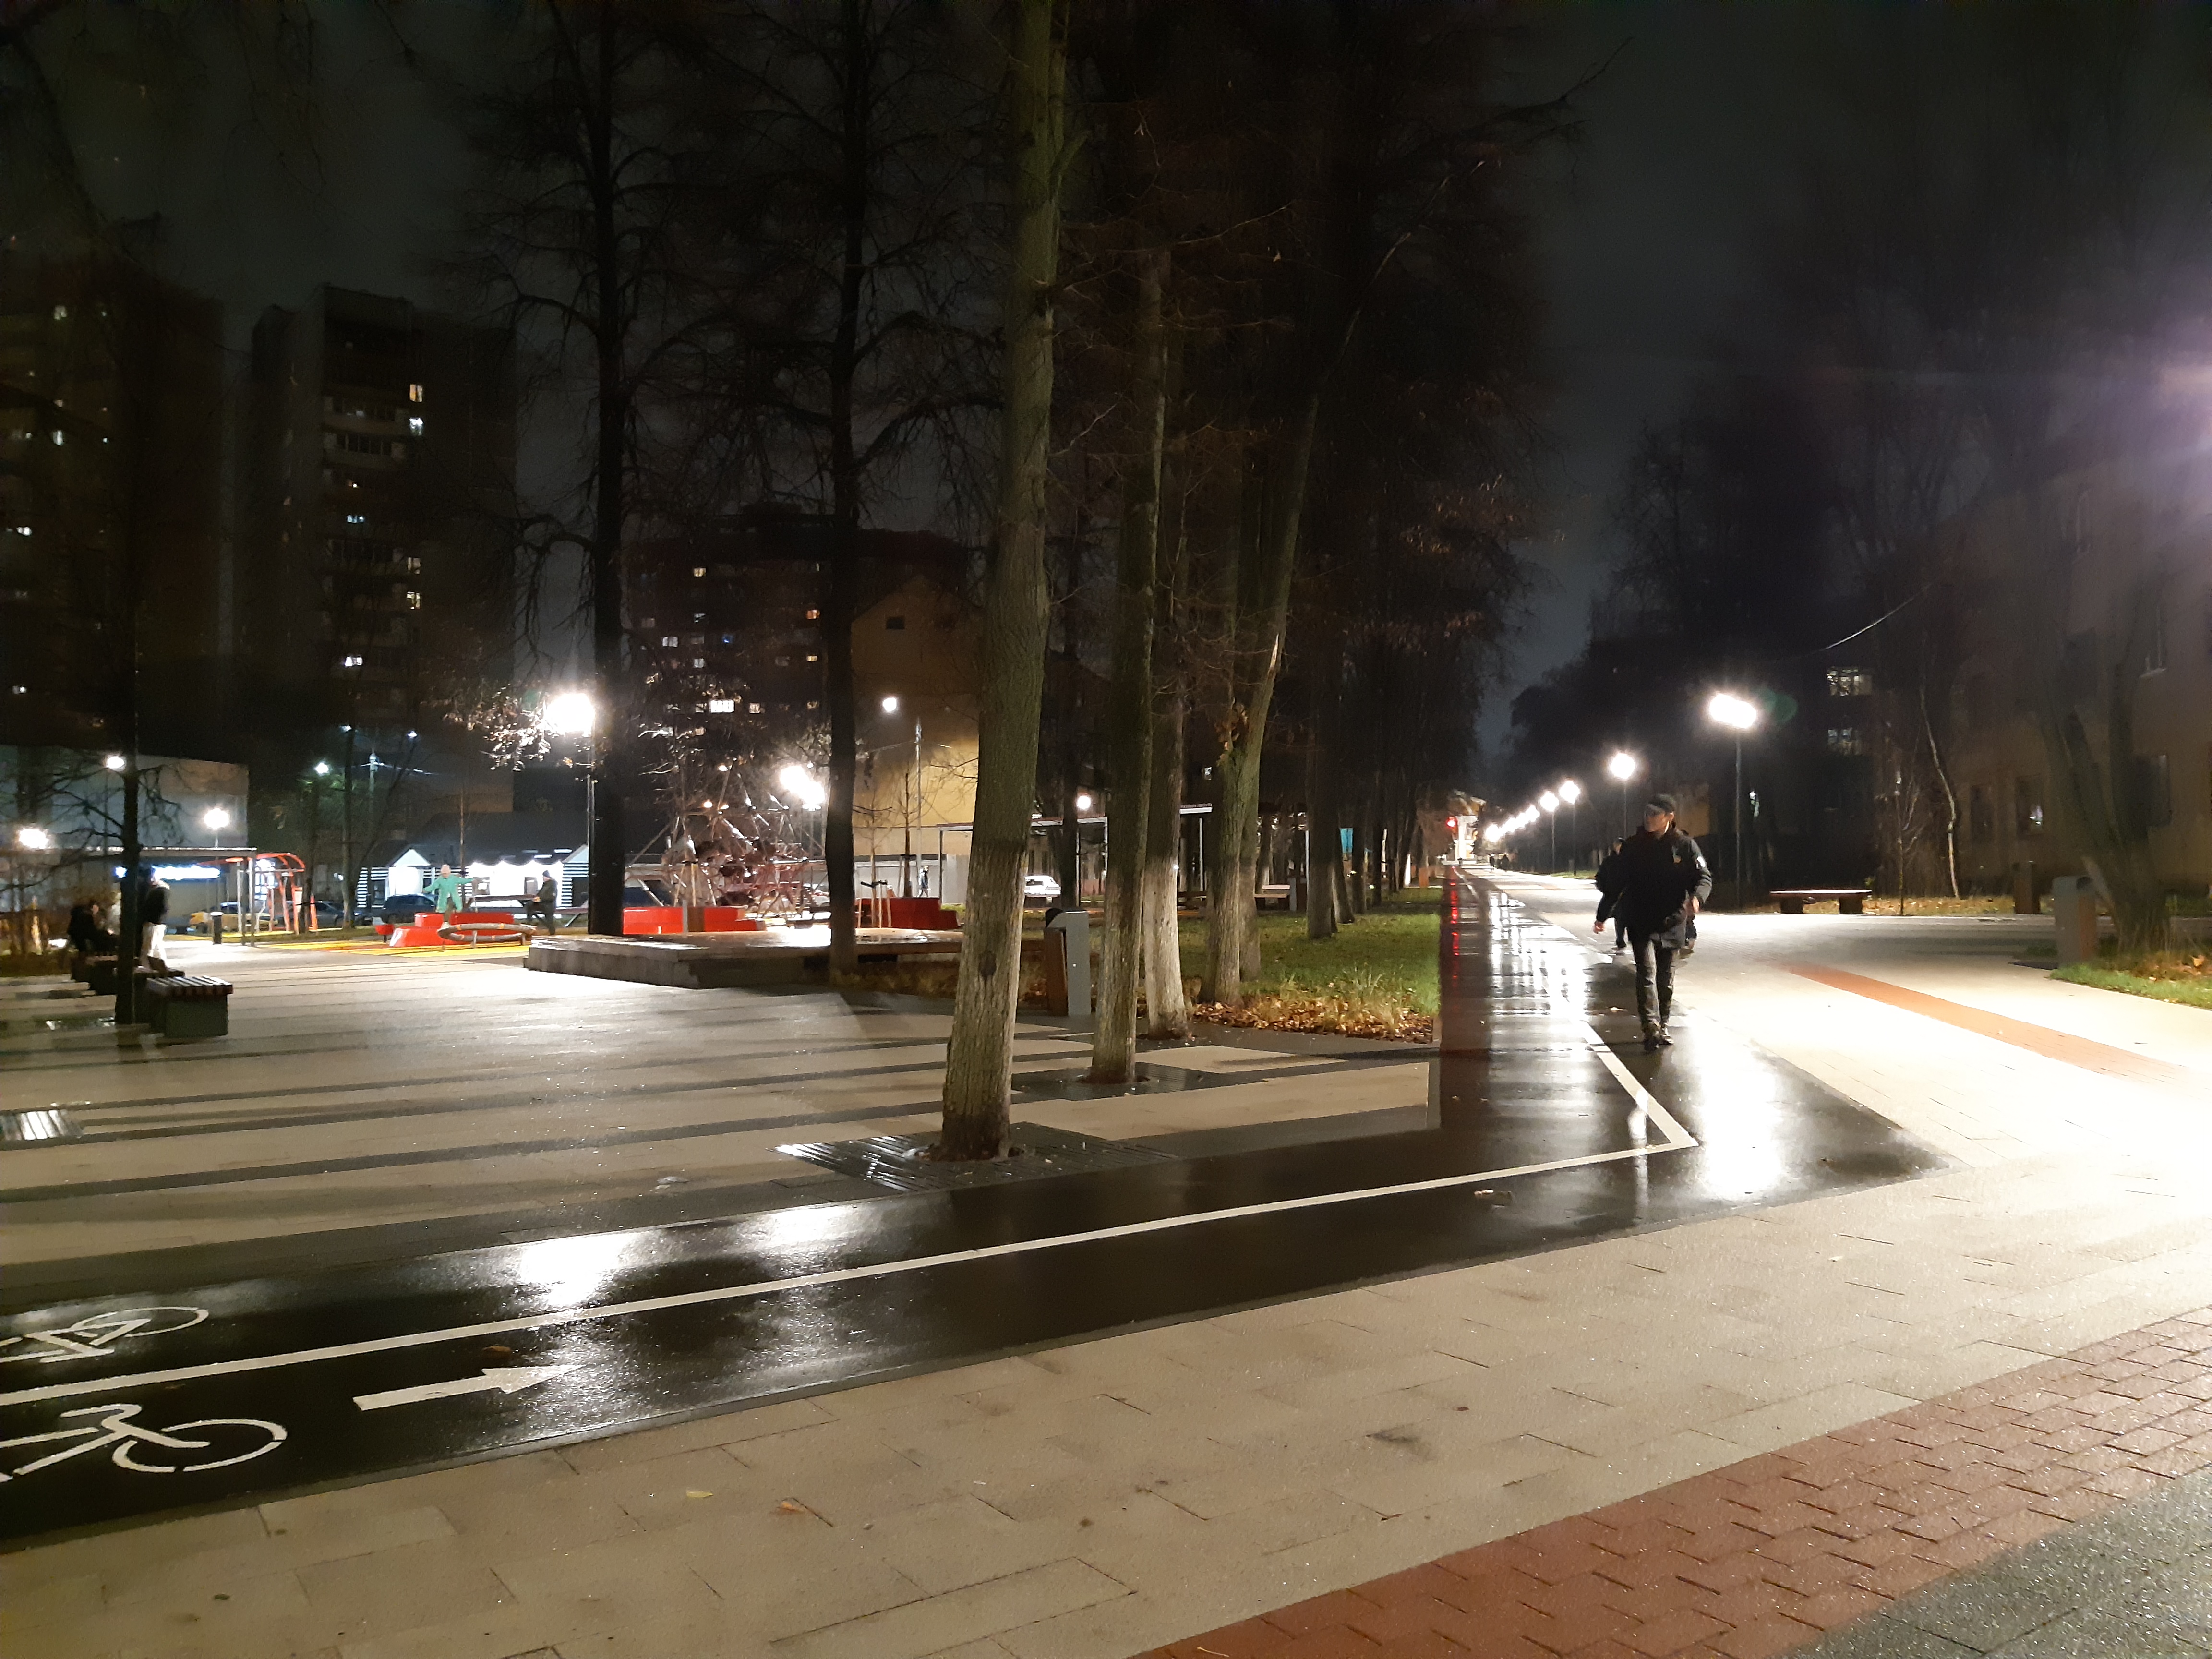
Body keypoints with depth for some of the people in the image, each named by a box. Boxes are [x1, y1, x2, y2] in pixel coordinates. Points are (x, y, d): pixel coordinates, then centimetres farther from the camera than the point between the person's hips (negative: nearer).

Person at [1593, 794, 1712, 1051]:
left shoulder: (1685, 846, 0)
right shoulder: (1632, 847, 3)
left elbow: (1704, 877, -1)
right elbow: (1615, 883, 9)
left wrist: (1697, 897, -24)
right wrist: (1602, 916, 10)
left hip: (1672, 923, 1)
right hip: (1641, 923, -1)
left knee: (1666, 979, 11)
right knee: (1647, 973, -15)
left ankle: (1661, 1028, 22)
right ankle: (1651, 1028, -24)